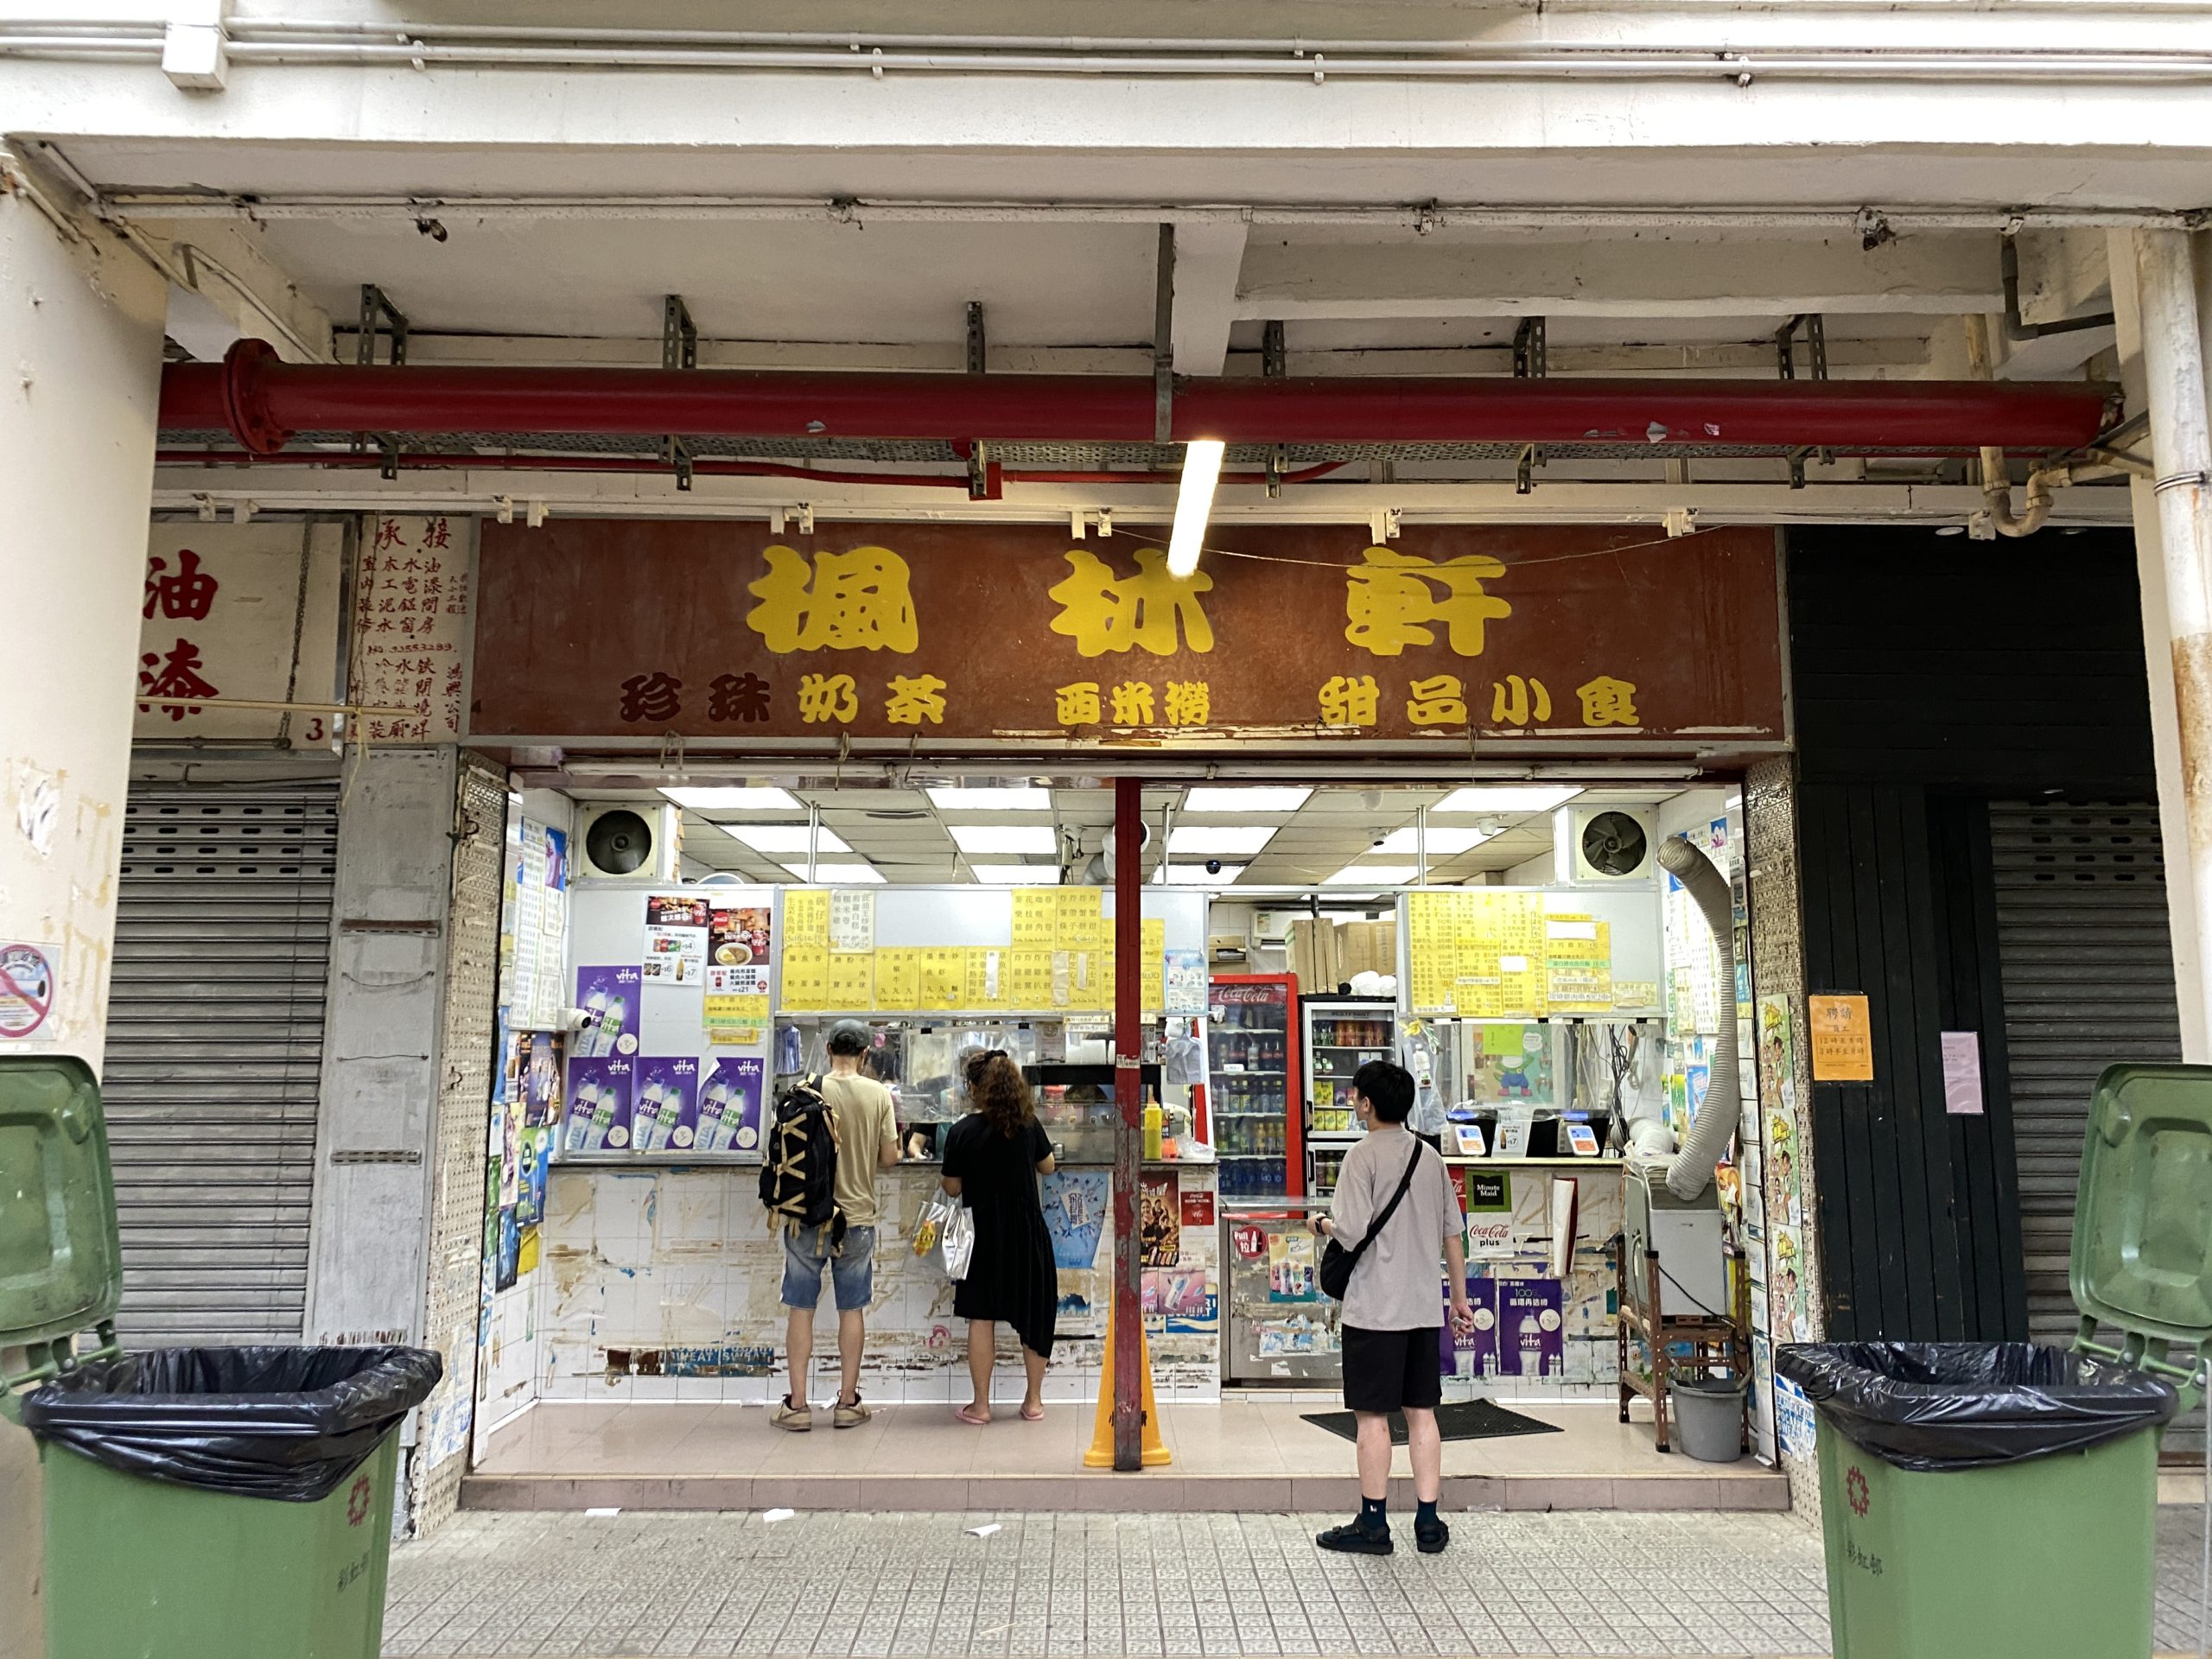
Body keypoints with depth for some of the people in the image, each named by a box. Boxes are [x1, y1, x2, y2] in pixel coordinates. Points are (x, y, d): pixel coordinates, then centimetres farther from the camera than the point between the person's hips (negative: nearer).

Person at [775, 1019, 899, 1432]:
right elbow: (889, 1158, -3)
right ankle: (847, 1402, 18)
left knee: (802, 1308, 9)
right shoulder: (878, 1094, -7)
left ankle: (797, 1405, 14)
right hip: (857, 1217, 1)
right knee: (852, 1310, 12)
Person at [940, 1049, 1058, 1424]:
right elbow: (1047, 1167, 11)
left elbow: (952, 1188, -3)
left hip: (984, 1233, -2)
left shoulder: (961, 1132, -10)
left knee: (981, 1318, 6)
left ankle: (981, 1405, 12)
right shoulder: (1029, 1124, -3)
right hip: (1028, 1231, 2)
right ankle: (1033, 1400, 19)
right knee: (1032, 1315, 12)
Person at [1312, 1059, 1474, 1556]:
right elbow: (1454, 1235, 12)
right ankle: (1428, 1523, 15)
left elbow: (1353, 1233, -19)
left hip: (1375, 1309, -6)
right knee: (1422, 1412, 11)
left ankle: (1372, 1524, 9)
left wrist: (1324, 1225, 2)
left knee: (1373, 1415, 2)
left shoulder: (1363, 1156, -11)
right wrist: (1460, 1298, 20)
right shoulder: (1430, 1156, 8)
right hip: (1423, 1308, 6)